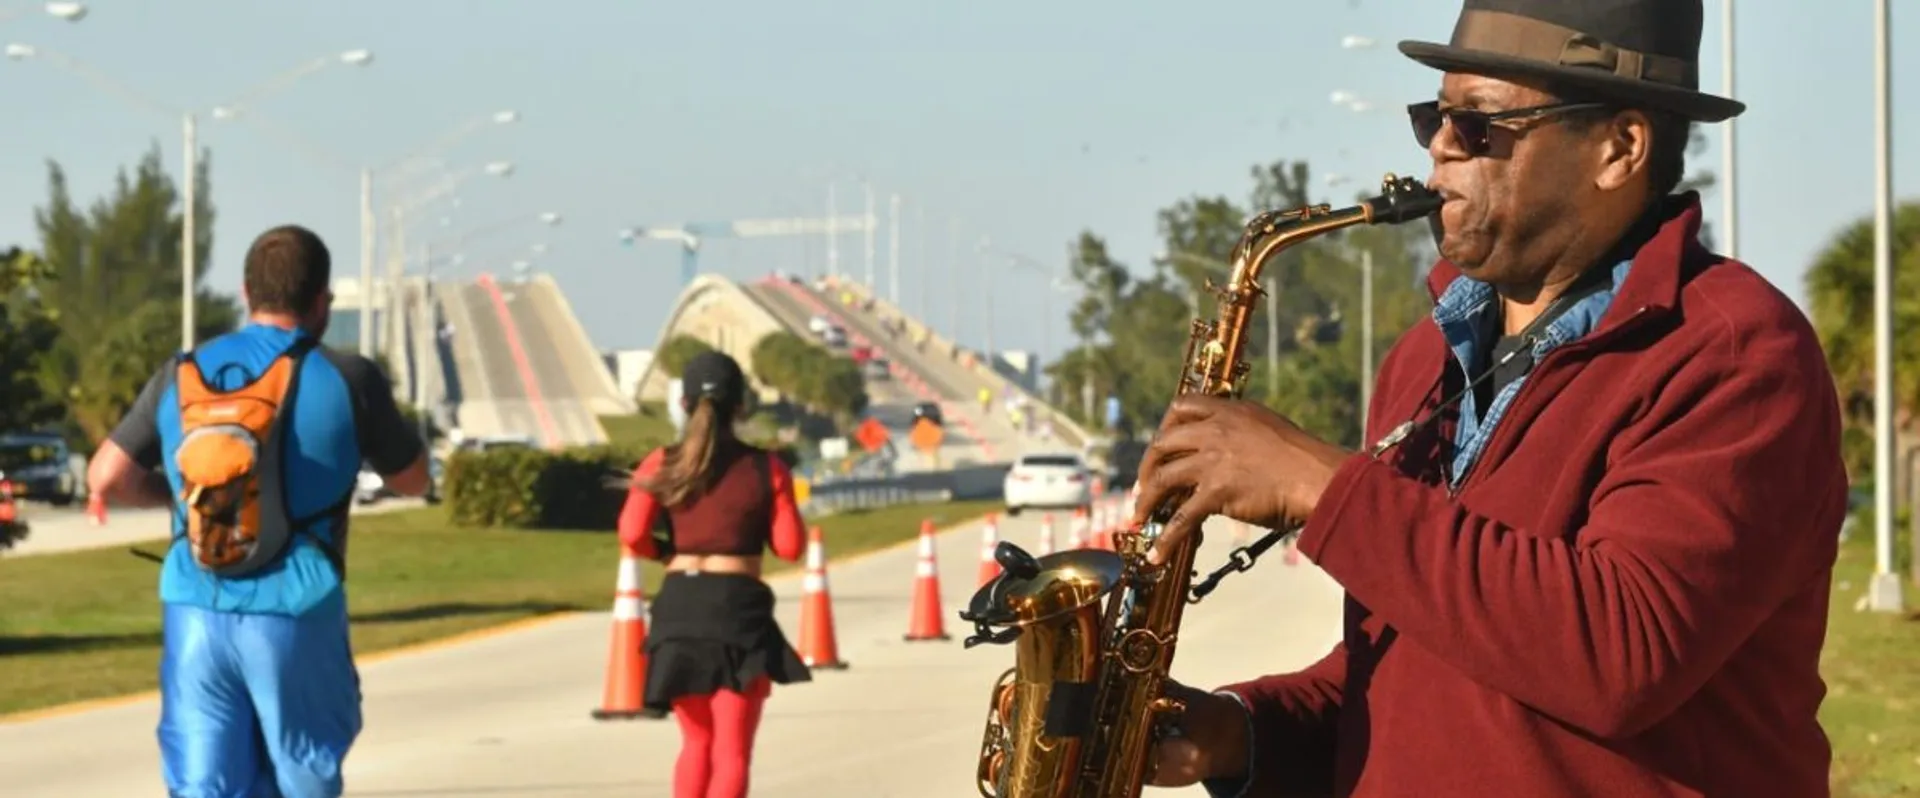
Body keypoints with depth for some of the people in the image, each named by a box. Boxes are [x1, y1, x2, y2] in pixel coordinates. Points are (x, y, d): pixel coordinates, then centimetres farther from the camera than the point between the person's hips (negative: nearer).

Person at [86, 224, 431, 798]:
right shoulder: (345, 379, -5)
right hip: (295, 617, -3)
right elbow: (411, 480, 7)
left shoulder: (181, 375, 5)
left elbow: (107, 479, 4)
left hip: (194, 614, 3)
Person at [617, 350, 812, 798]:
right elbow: (789, 547, -2)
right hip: (739, 608, -2)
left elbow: (632, 535, -11)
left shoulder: (662, 466, 1)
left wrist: (668, 551, 9)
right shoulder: (766, 469, -1)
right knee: (732, 752, 0)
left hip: (679, 606, 2)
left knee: (697, 743, 20)